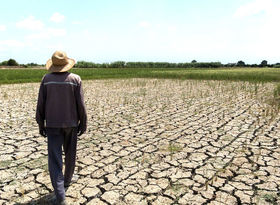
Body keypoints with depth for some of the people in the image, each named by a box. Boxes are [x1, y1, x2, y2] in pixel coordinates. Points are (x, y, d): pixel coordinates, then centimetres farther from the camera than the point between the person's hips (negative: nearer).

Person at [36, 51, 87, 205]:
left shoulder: (46, 79, -4)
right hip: (71, 123, 0)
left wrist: (41, 124, 9)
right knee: (70, 154, 20)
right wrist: (83, 123, 3)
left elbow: (41, 105, -2)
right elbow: (81, 105, -7)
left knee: (55, 159, 1)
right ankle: (67, 180, 40)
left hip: (52, 124, 0)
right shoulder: (75, 79, -8)